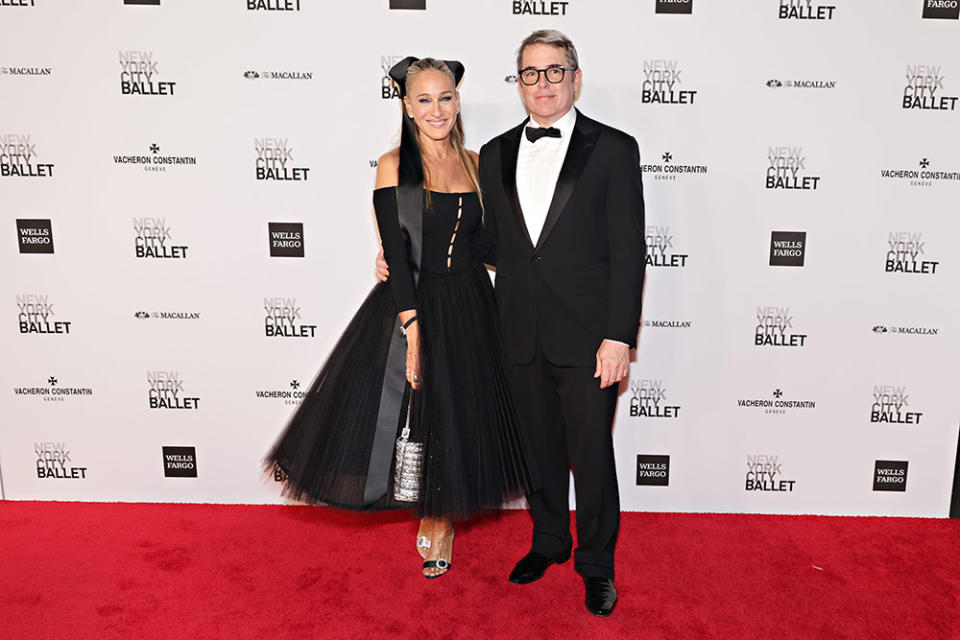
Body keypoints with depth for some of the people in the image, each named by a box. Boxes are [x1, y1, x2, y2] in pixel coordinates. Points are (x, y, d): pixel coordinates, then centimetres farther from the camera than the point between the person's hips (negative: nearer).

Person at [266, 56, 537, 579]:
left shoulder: (473, 163, 7)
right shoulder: (394, 165, -4)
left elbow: (483, 243, 6)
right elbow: (397, 253, -11)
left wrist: (425, 255, -9)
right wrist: (412, 329, -19)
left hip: (468, 309, 4)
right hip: (411, 306, -3)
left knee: (458, 420, 10)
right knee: (413, 413, 4)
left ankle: (442, 521, 31)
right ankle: (429, 521, 29)